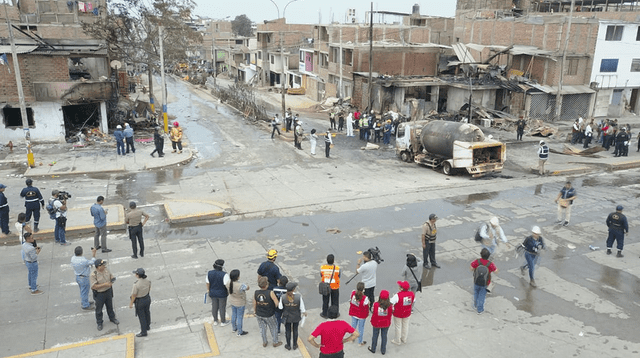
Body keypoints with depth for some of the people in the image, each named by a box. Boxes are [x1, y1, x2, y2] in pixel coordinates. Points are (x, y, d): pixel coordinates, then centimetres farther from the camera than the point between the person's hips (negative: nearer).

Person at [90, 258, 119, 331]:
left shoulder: (106, 270, -6)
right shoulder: (93, 275, -25)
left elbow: (111, 276, 10)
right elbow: (94, 286, -26)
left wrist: (112, 280, -12)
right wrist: (104, 284, -30)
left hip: (108, 291, 5)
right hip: (99, 294, -5)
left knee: (110, 306, 23)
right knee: (99, 309, 13)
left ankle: (112, 318, 44)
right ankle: (99, 323, 32)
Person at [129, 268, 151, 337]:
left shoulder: (136, 284, -31)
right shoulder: (148, 281, -13)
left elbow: (134, 295, -20)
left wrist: (131, 303, -6)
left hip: (140, 301, -6)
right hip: (147, 298, 6)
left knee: (141, 316, 10)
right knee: (147, 313, 26)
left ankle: (143, 332, 24)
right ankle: (147, 326, 48)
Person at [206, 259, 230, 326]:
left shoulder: (209, 273, -13)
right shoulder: (224, 275, -27)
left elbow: (208, 283, -2)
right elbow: (227, 284, -21)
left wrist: (208, 290, 13)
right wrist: (229, 291, -4)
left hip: (213, 293, 4)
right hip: (222, 294, -4)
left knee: (214, 307, 20)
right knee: (222, 308, 13)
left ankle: (215, 321, 37)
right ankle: (223, 322, 29)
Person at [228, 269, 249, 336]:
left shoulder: (230, 283, -17)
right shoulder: (240, 285, -37)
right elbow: (247, 288, -18)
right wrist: (247, 285, 4)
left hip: (232, 301, 7)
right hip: (240, 303, -6)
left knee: (233, 315, 26)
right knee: (240, 317, 11)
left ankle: (234, 328, 47)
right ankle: (240, 332, 28)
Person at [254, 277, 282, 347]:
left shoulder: (256, 293, -16)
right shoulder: (270, 293, -28)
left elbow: (254, 305, -3)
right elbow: (277, 303, -23)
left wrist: (256, 312, 14)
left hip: (259, 314, 3)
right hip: (269, 315, -3)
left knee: (262, 328, 24)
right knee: (273, 328, 19)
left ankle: (264, 342, 40)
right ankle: (275, 342, 36)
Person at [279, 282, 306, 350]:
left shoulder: (283, 297, -26)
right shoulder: (298, 296, -28)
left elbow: (280, 307, -11)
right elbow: (301, 307, -16)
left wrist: (278, 304, 11)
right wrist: (304, 312, 5)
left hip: (287, 317, 0)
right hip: (296, 317, 0)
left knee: (288, 331, 21)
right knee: (295, 330, 23)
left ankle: (288, 346, 39)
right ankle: (295, 345, 39)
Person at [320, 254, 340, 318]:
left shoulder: (322, 268, -17)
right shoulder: (337, 268, -20)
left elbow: (321, 278, -5)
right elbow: (338, 279, -9)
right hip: (335, 288, -1)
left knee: (325, 301, 19)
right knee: (335, 301, 18)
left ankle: (324, 314, 32)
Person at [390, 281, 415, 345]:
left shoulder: (398, 295, -32)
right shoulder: (412, 294, -15)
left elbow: (390, 303, -24)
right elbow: (412, 303, 1)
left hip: (398, 314, -5)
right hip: (407, 313, 5)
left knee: (398, 327, 15)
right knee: (405, 326, 24)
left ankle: (398, 341, 32)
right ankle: (404, 339, 42)